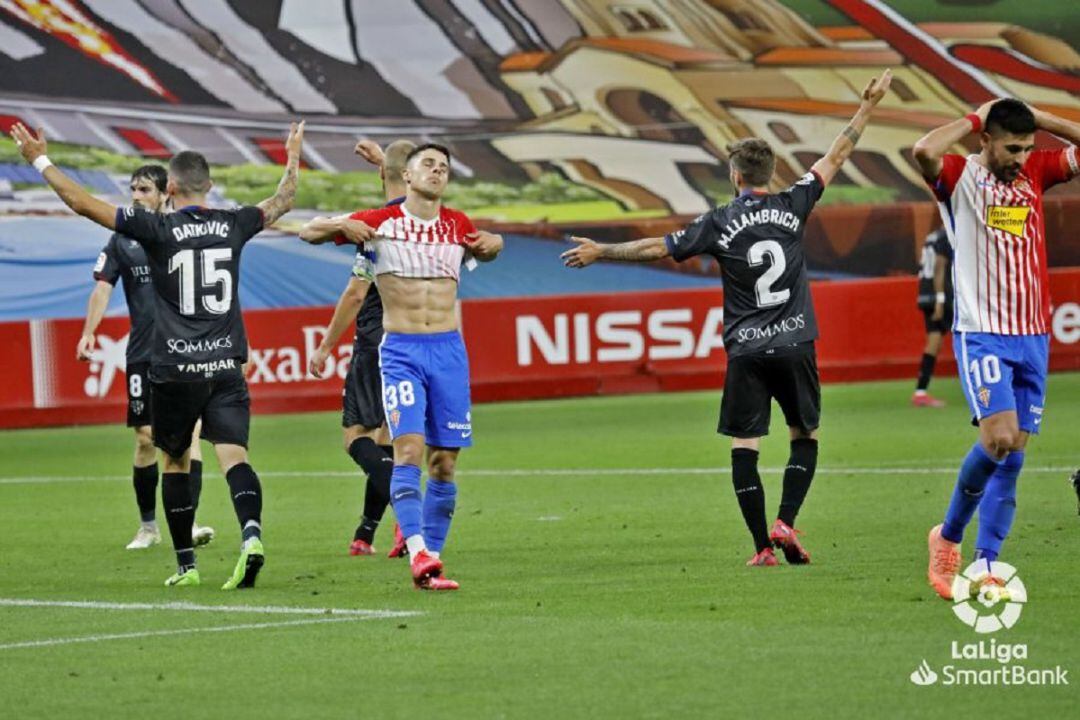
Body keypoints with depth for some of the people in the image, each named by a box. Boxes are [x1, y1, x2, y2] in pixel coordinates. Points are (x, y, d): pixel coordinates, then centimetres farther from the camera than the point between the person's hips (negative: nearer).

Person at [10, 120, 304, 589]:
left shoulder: (158, 229, -6)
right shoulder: (233, 226, 5)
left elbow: (82, 203, -6)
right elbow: (282, 202, 25)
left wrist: (39, 160, 4)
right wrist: (293, 159, 43)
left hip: (175, 370, -2)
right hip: (226, 367, 2)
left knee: (175, 460, 14)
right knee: (234, 455, -6)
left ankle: (186, 564, 17)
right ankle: (251, 533, -33)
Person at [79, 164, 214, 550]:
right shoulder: (122, 241, 6)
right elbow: (103, 287, 0)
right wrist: (88, 332, -15)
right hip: (142, 355, 1)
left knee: (189, 432, -12)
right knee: (145, 439, 3)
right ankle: (148, 526, 15)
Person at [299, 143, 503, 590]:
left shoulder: (457, 225, 10)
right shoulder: (380, 222, 0)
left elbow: (483, 251, 32)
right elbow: (308, 233, 6)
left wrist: (492, 245, 9)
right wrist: (343, 226, -14)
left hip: (448, 350, 3)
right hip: (400, 349, -3)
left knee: (444, 462, 2)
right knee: (408, 448, -18)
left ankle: (431, 559, 9)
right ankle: (418, 552, -26)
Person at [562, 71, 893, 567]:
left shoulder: (720, 223, -3)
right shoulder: (792, 206, 1)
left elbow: (657, 248, 3)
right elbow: (835, 158, 10)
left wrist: (599, 252, 14)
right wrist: (867, 107, 20)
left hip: (747, 350, -2)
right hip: (795, 344, 2)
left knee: (744, 447, 4)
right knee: (804, 437, 15)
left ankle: (763, 546, -1)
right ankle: (785, 522, -3)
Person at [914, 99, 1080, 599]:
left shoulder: (1034, 173, 12)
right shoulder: (960, 177, -4)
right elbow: (925, 151, -25)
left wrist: (1037, 120, 2)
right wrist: (976, 119, -11)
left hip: (1033, 336, 5)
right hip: (982, 333, -5)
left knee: (1012, 457, 2)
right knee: (998, 437, -20)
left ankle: (984, 567, 4)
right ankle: (948, 536, 1)